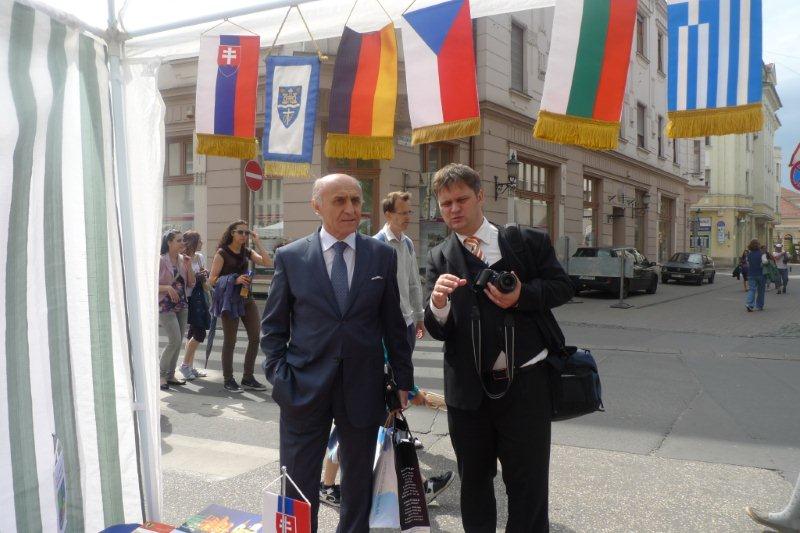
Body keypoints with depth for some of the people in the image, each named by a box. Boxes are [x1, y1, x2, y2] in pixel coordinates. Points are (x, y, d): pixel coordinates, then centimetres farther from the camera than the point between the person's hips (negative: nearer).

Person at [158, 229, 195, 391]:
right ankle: (161, 375, -1)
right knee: (174, 340, -15)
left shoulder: (183, 260, 7)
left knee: (178, 342, 9)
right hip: (165, 306, -6)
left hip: (181, 305, 7)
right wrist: (167, 287, -23)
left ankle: (170, 375, 20)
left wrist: (189, 266, -5)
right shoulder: (161, 261, -9)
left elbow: (191, 283, 8)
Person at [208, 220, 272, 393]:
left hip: (247, 298, 6)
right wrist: (234, 280, -20)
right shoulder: (222, 253, -5)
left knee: (255, 338, 5)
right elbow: (212, 279, -9)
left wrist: (257, 242, -5)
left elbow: (268, 263, -3)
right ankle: (228, 380, 13)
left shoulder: (247, 252, 11)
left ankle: (248, 378, 17)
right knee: (230, 340, 1)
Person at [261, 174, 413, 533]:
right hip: (304, 390, -1)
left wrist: (403, 380, 6)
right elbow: (273, 325, 4)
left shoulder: (382, 255, 1)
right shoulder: (290, 257, -2)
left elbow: (393, 324, 6)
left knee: (359, 485, 17)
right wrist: (278, 375, -5)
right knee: (297, 489, 9)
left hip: (363, 389, 1)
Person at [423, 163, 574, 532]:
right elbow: (438, 330, -2)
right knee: (473, 479, 19)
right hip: (468, 388, 2)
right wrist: (438, 304, -25)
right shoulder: (440, 258, 3)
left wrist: (523, 296, -16)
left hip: (525, 381, -2)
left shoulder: (528, 242, -1)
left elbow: (562, 286, 3)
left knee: (528, 482, 9)